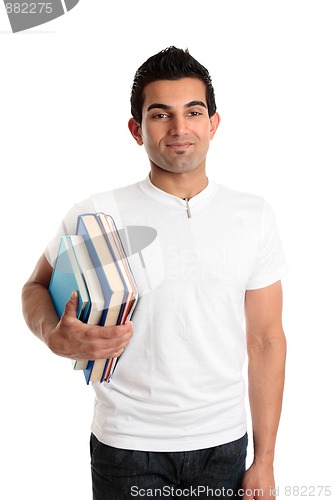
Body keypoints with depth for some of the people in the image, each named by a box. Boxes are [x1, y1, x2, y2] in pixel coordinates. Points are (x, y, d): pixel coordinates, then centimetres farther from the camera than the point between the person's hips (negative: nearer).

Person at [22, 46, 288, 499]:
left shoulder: (253, 216, -2)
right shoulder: (96, 215, -8)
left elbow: (265, 341, 0)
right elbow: (36, 288, 6)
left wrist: (264, 461, 0)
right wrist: (56, 336, -18)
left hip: (223, 444, 2)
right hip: (127, 445, -1)